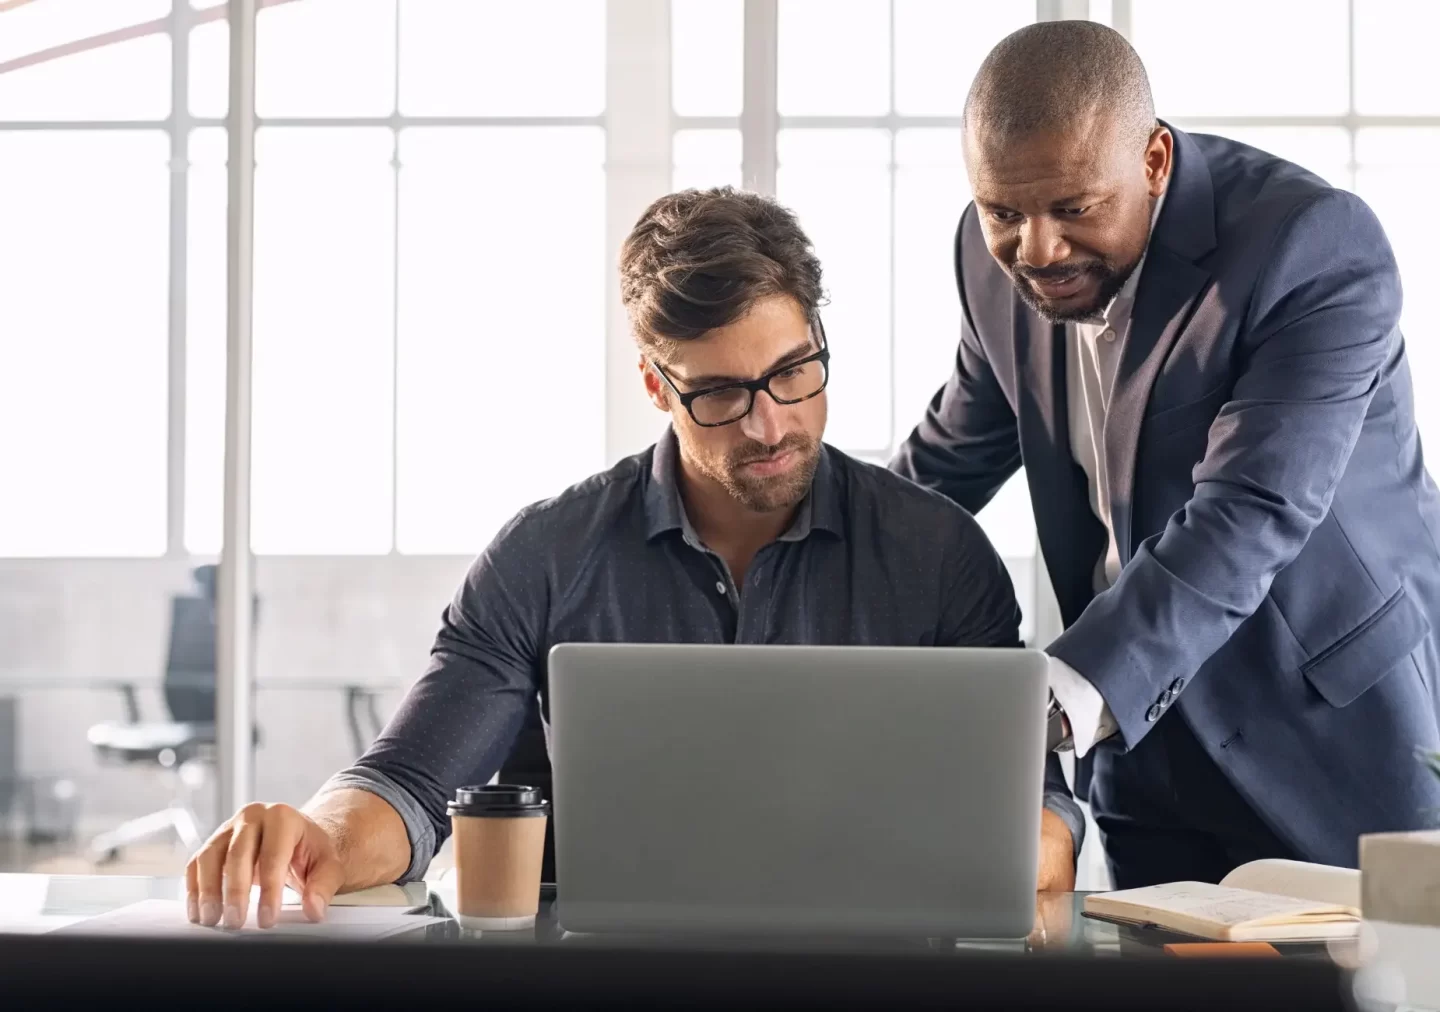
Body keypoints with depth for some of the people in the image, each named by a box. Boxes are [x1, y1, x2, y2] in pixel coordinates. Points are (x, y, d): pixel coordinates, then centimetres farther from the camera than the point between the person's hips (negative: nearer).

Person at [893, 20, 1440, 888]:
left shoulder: (1319, 248, -23)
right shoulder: (998, 254, -4)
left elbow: (1247, 516, -34)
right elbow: (951, 460, 10)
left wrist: (1056, 703, -45)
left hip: (1340, 732, -5)